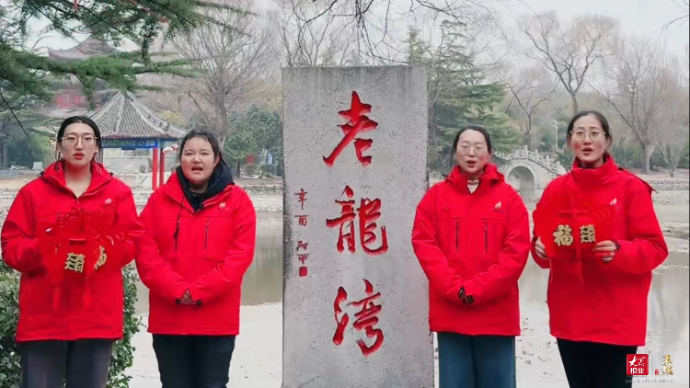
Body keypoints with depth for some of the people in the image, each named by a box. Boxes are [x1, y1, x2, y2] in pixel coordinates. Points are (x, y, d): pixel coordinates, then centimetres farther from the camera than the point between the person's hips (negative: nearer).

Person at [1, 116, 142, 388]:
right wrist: (45, 250, -16)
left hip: (97, 316, 1)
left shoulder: (118, 192, 10)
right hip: (43, 316, -1)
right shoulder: (34, 192, 9)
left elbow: (131, 242, 3)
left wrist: (103, 251, -18)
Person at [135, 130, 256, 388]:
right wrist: (177, 289, -15)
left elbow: (241, 253, -6)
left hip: (217, 319, -1)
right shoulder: (160, 199, 6)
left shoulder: (237, 199, 3)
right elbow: (145, 251, -2)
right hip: (168, 318, 1)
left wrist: (200, 290, -14)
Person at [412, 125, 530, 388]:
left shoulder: (508, 196, 5)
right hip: (449, 312, 1)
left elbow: (517, 250, -3)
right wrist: (456, 289, -13)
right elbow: (424, 243, -1)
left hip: (497, 313, 0)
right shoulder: (436, 195, 8)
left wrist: (478, 289, -12)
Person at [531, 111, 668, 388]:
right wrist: (541, 249, -6)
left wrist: (620, 252, -24)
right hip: (569, 318, 4)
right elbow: (543, 239, 16)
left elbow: (655, 248, -6)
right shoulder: (557, 190, 7)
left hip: (617, 319, -4)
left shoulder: (631, 188, -4)